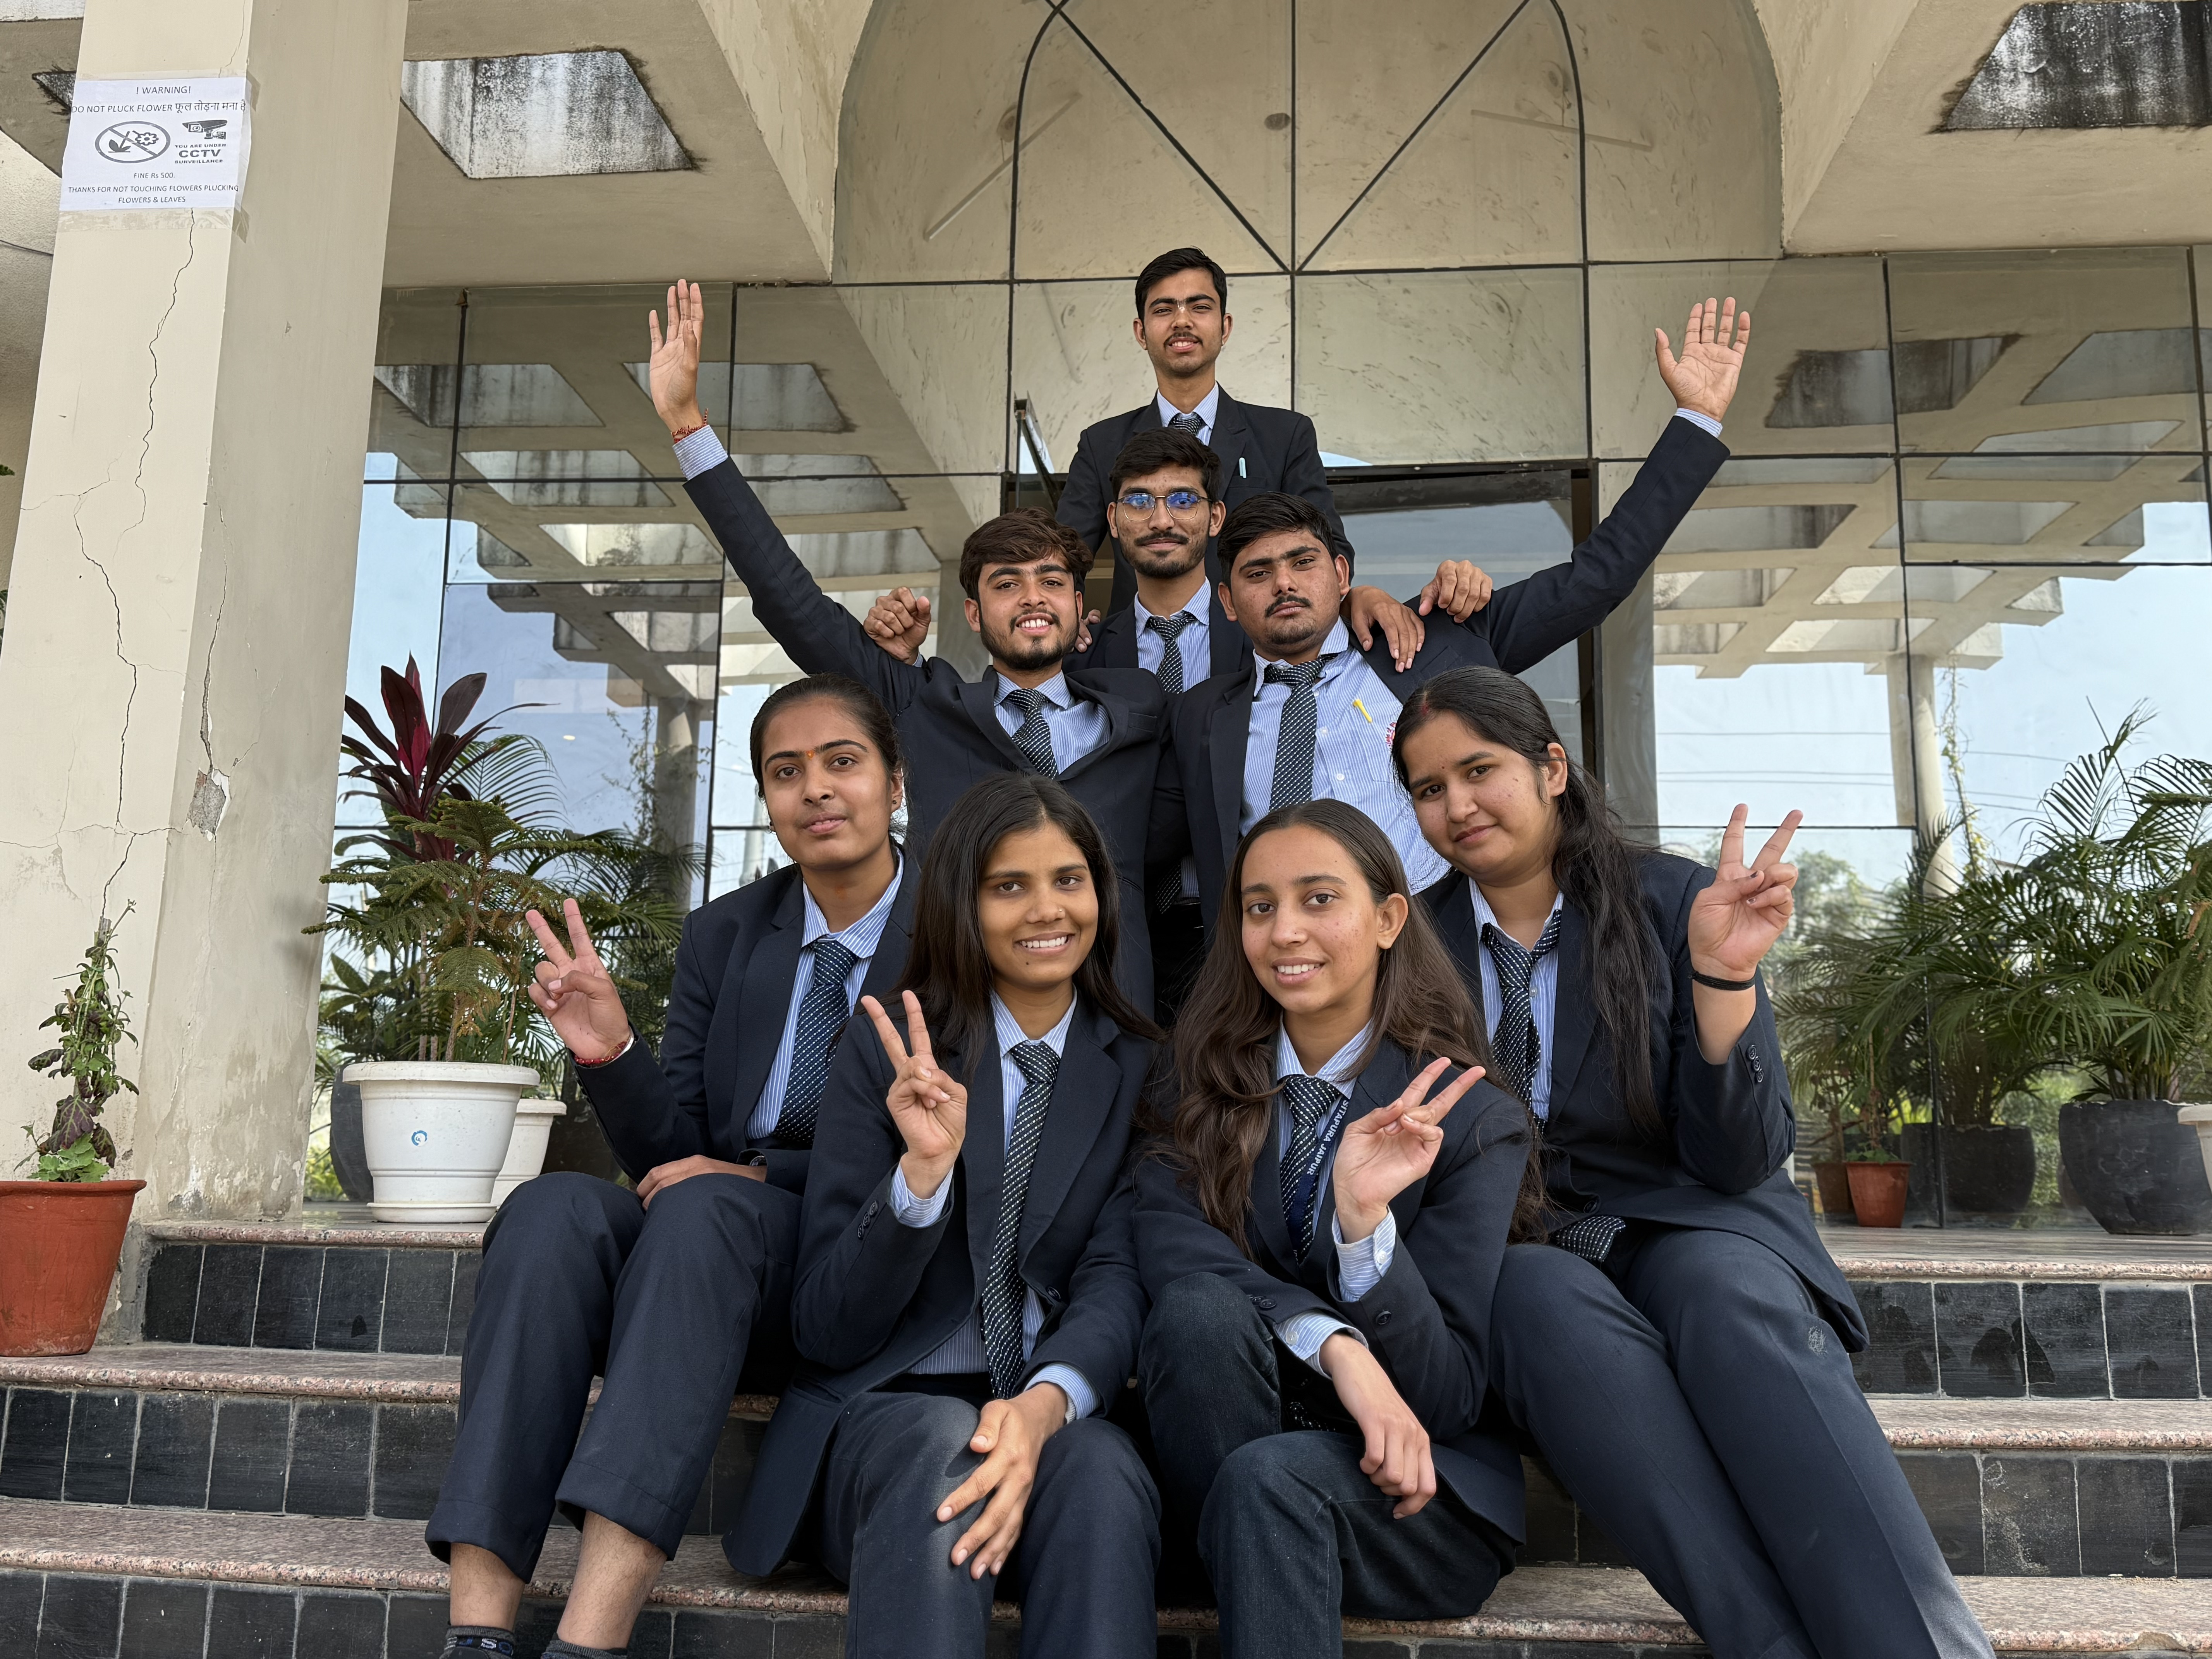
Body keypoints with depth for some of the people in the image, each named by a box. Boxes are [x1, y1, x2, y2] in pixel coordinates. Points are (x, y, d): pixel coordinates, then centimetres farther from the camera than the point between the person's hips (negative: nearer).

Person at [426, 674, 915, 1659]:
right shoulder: (723, 933, 11)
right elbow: (672, 1151, 9)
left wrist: (766, 1176, -16)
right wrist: (610, 1055, -11)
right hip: (698, 1256, 4)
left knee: (705, 1208, -34)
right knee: (553, 1210, -26)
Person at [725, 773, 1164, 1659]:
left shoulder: (1141, 1071, 7)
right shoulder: (884, 1053, 2)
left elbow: (1116, 1279, -6)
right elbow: (825, 1331, -2)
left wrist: (1045, 1404, -28)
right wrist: (923, 1169, -20)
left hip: (1061, 1420, 1)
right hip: (886, 1411, 0)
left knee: (1102, 1476, -33)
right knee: (942, 1452, -35)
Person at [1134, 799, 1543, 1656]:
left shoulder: (1474, 1119, -6)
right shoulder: (1206, 1087, 3)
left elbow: (1450, 1398, -11)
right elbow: (1167, 1243, -15)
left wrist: (1365, 1219, -28)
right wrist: (1336, 1346, -30)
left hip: (1411, 1487, -4)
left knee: (1273, 1478, -36)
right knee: (1199, 1310, -28)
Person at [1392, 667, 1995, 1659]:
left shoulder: (1673, 902, -1)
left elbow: (1742, 1159, -5)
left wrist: (1723, 979, -20)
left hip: (1689, 1229, -1)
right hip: (1515, 1251, 1)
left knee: (1737, 1305, -35)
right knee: (1550, 1303, -35)